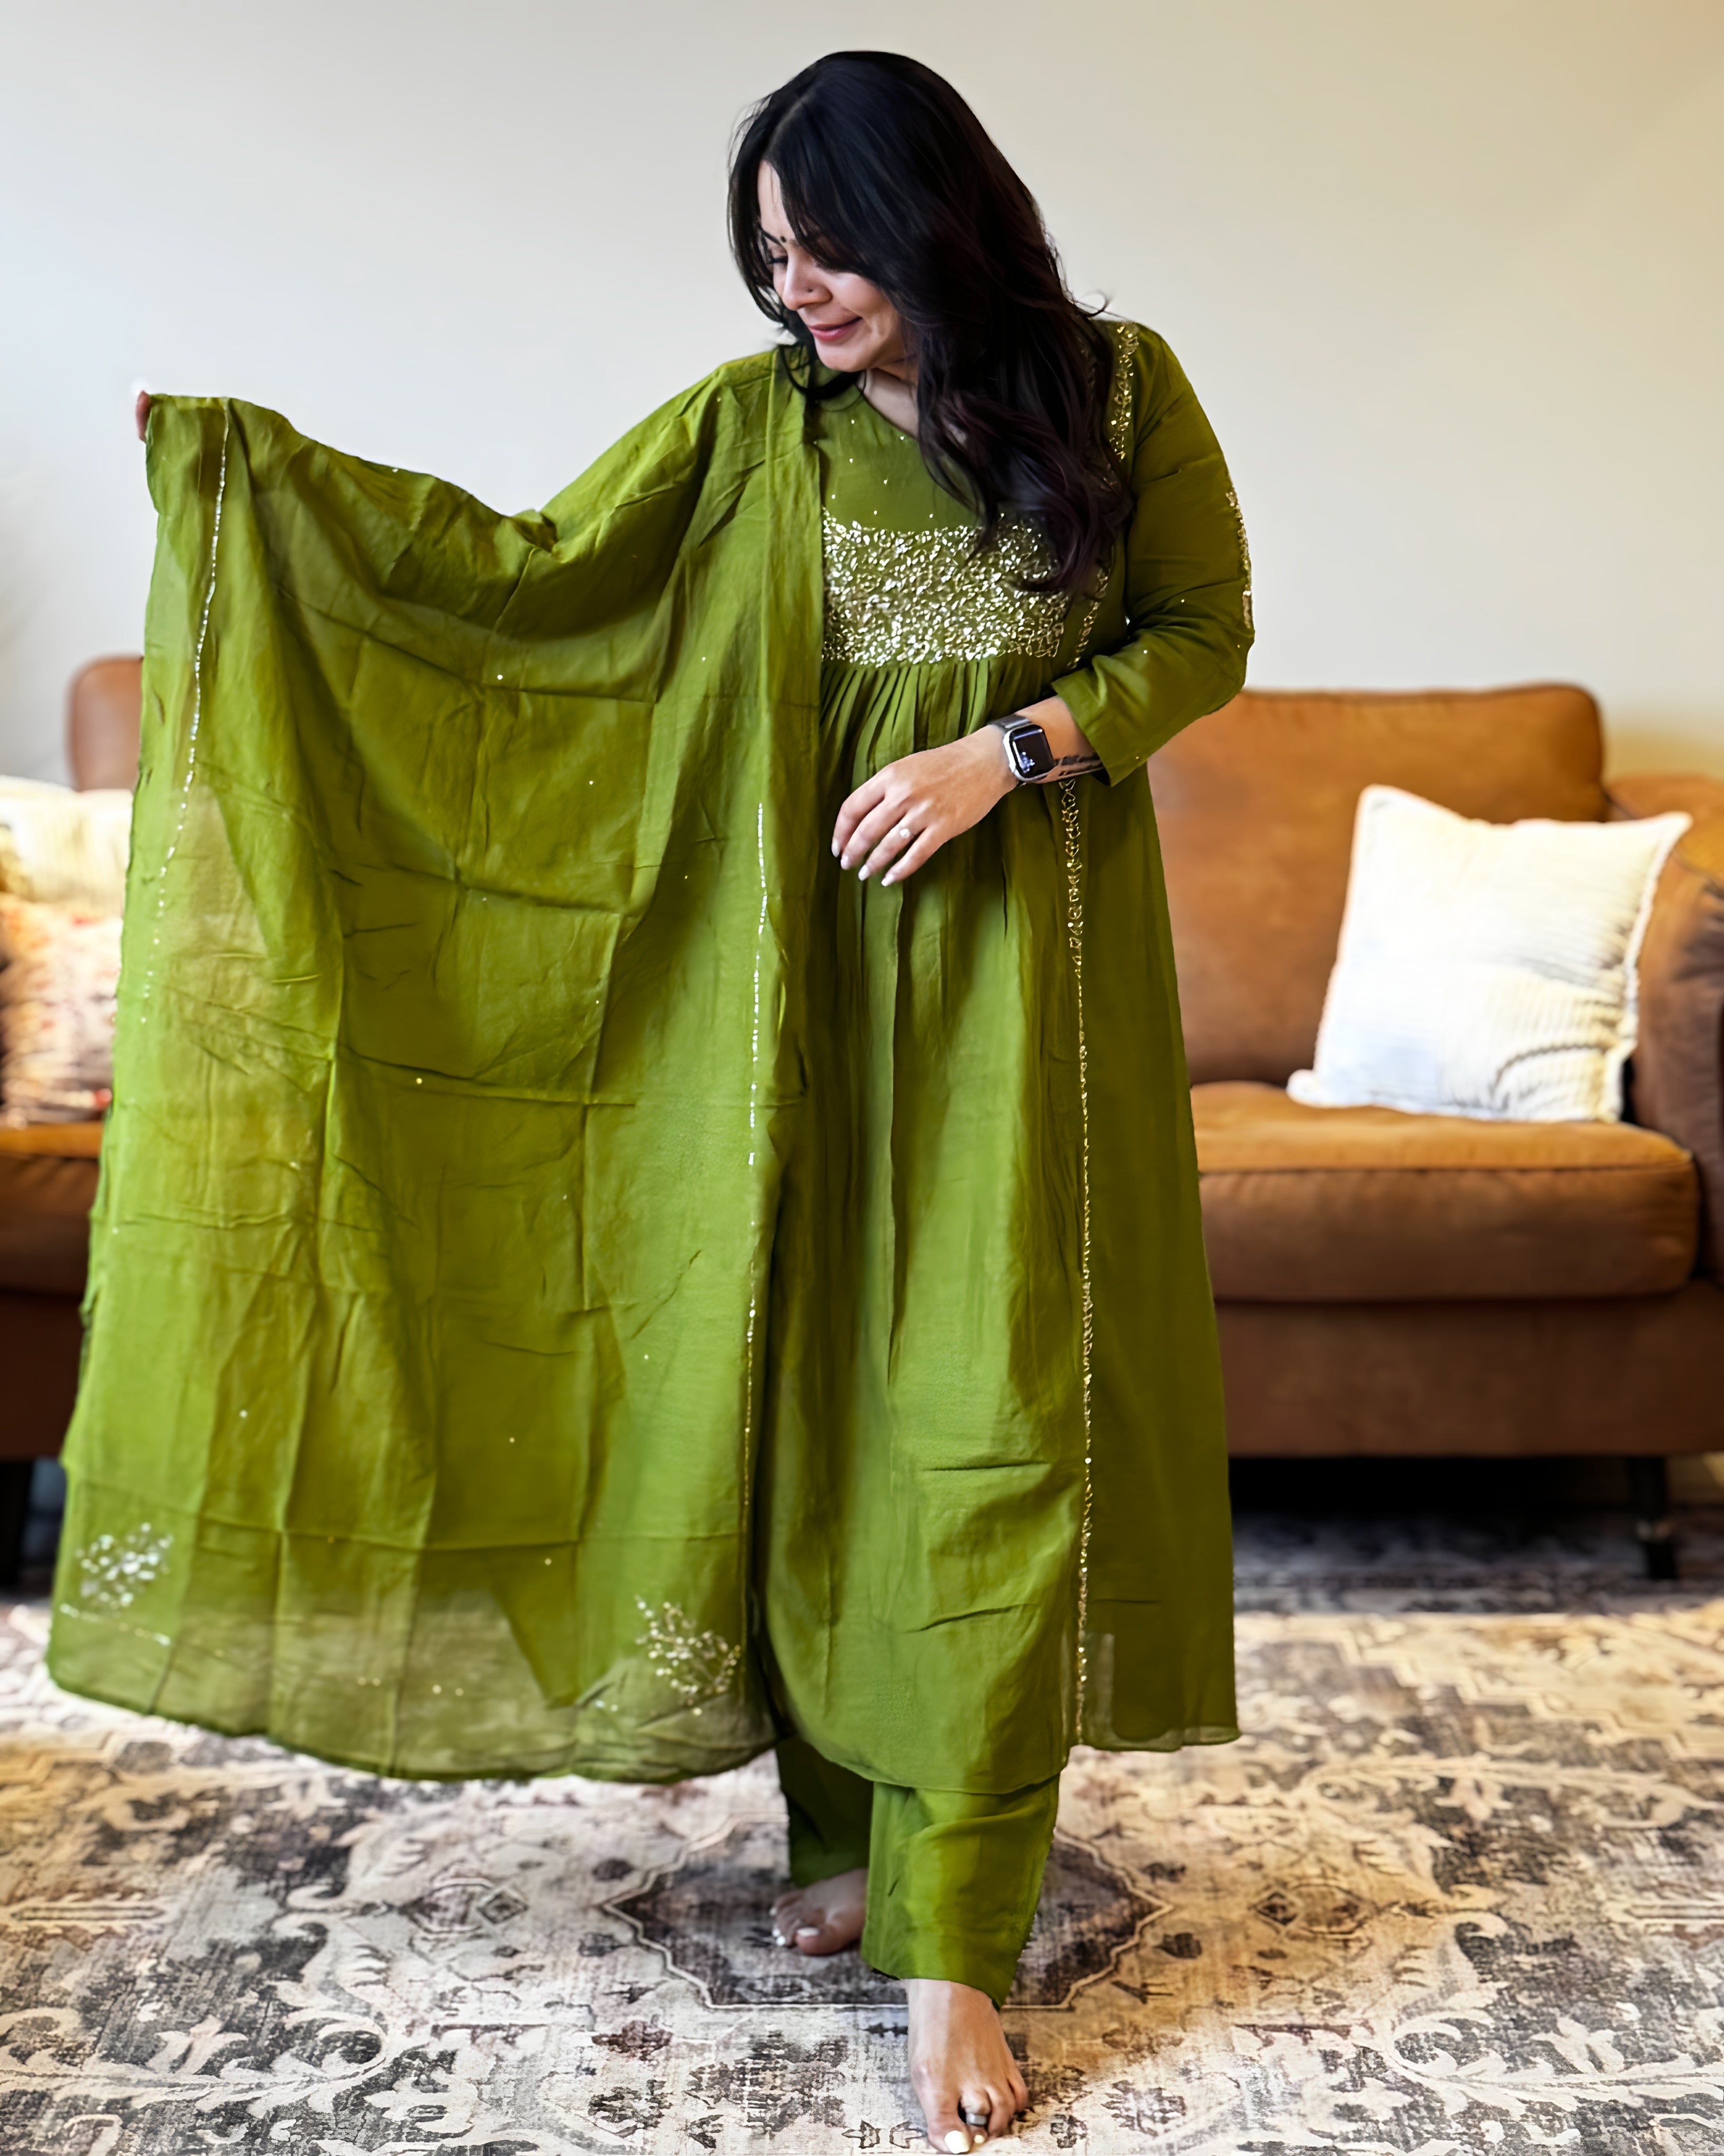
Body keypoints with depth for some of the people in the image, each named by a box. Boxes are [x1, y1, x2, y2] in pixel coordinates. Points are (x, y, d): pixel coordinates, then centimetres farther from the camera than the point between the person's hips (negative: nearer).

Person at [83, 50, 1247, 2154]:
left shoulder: (1119, 389, 0)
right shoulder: (753, 424, 3)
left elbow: (1204, 634, 4)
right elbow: (534, 568, 3)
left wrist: (1005, 750, -12)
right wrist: (259, 458, -2)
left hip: (1022, 970, -2)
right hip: (802, 971, 2)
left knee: (990, 1421, -4)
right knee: (810, 1385, 5)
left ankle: (953, 1942, 3)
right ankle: (850, 1820, 25)